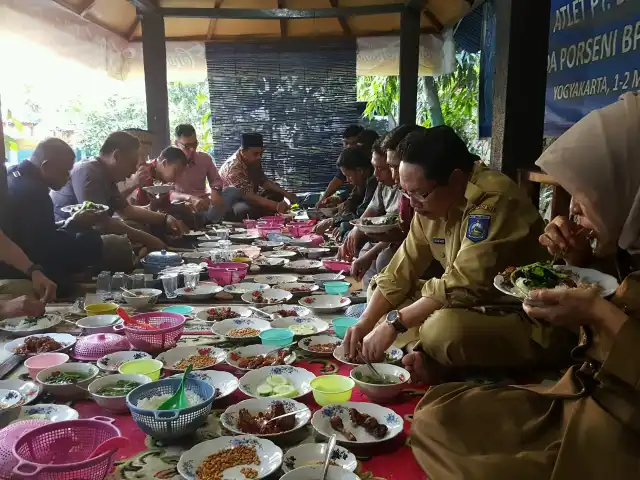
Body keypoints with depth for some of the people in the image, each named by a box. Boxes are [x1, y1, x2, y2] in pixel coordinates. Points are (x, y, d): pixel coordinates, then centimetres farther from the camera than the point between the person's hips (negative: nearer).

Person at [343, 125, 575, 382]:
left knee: (443, 329, -36)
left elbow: (463, 286, -30)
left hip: (529, 322, -8)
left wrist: (393, 323, -25)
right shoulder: (431, 202, 0)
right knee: (381, 298, 6)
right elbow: (400, 272, 3)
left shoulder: (493, 198, -25)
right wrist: (365, 322, -9)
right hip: (476, 307, 9)